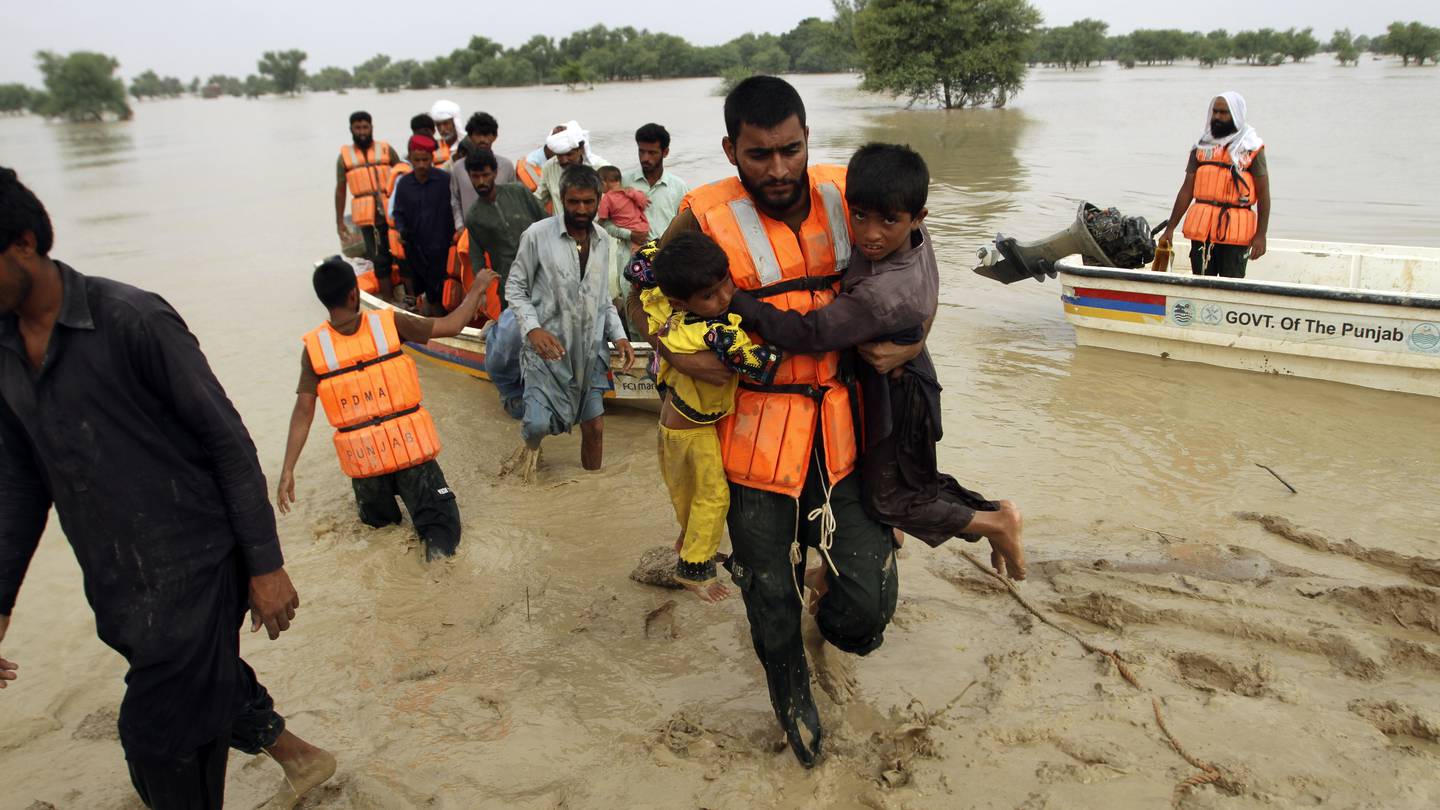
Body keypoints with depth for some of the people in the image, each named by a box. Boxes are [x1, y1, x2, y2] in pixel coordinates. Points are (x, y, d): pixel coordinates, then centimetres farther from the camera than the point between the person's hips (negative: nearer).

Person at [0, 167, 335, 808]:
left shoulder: (131, 319, -17)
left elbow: (227, 441, -14)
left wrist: (266, 565, -13)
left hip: (192, 568, -7)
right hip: (114, 586, 7)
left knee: (160, 738, 1)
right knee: (207, 682, 22)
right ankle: (296, 756, 46)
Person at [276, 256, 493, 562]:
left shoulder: (314, 346, -8)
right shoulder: (390, 323, -12)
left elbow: (303, 411, -9)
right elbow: (451, 326, -4)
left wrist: (288, 470, -4)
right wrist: (477, 289, 11)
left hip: (363, 456, 3)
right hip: (409, 446, -3)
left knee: (377, 518, 34)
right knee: (441, 520, 4)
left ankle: (378, 507, 9)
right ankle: (438, 539, -21)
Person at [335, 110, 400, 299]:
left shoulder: (386, 150, 4)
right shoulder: (345, 156, 5)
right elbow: (340, 190, 8)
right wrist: (339, 222, 5)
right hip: (367, 217, 0)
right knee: (380, 260, 4)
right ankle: (388, 301, 11)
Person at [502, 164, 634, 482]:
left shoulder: (602, 240, 6)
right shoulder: (538, 235, -10)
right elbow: (515, 288, -4)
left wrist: (618, 335, 0)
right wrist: (533, 328, -20)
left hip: (590, 349, 4)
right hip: (548, 348, -4)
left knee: (594, 427, 7)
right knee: (539, 424, -13)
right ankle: (531, 445, 25)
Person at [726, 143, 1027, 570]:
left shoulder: (885, 294, -39)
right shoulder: (914, 235, -14)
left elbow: (810, 333, -39)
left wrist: (734, 301, -37)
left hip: (893, 393, -8)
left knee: (891, 497, 11)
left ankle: (996, 522, 24)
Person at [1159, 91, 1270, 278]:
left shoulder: (1251, 147, 1)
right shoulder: (1202, 146, 11)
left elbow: (1263, 194, -1)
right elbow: (1187, 190, 10)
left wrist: (1261, 235, -9)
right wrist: (1170, 228, 5)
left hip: (1235, 230, -3)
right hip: (1201, 228, 3)